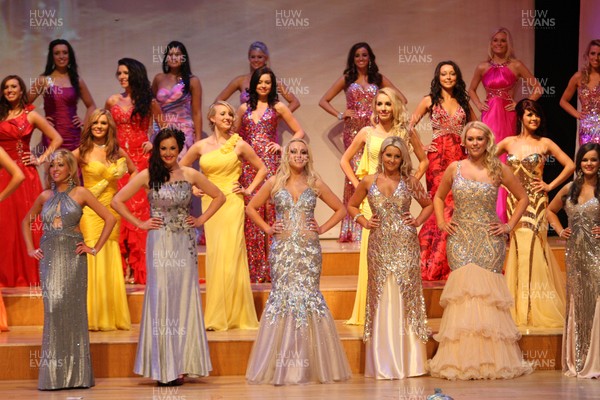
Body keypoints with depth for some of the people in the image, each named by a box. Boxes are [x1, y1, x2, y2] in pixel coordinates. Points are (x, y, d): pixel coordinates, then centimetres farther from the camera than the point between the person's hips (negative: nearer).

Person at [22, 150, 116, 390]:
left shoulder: (80, 193, 1)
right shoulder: (45, 196, 11)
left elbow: (110, 219, -1)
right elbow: (26, 222, 26)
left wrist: (95, 248, -4)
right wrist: (30, 249, 13)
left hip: (72, 256, -3)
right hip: (49, 257, 3)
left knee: (72, 309, -3)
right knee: (52, 310, -1)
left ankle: (75, 373, 5)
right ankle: (53, 373, 4)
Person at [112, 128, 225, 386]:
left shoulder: (190, 175, 6)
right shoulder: (147, 176, 0)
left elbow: (219, 196, 15)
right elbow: (117, 201, 0)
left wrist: (201, 219, 5)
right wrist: (139, 224, -3)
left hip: (185, 244, 2)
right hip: (159, 243, -2)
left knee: (184, 298, 2)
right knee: (161, 298, -3)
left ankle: (181, 364, 9)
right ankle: (163, 367, 1)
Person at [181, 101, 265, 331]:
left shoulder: (239, 145, 2)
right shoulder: (201, 146, 7)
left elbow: (261, 169, 11)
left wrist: (249, 190, 2)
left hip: (232, 203, -3)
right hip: (210, 204, 3)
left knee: (231, 255, -6)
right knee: (214, 256, 3)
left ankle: (235, 315, 0)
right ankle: (217, 317, 9)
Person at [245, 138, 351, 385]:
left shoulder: (315, 184, 8)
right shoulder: (274, 183, 7)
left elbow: (340, 209, 15)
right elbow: (251, 208, 15)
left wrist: (322, 228, 4)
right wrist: (267, 228, 4)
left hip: (309, 248, 0)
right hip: (282, 248, 0)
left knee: (308, 295, -3)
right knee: (282, 295, -6)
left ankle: (311, 364, 4)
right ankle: (283, 366, 0)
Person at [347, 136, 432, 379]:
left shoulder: (409, 182, 5)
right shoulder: (369, 182, 6)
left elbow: (428, 205, 16)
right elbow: (351, 206, 17)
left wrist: (418, 221, 1)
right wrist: (364, 222, 2)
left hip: (405, 245, 0)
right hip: (379, 245, 0)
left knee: (406, 297, 1)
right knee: (382, 299, 2)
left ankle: (407, 360, 8)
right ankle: (383, 362, 8)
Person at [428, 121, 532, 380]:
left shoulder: (498, 170, 3)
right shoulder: (454, 169, 7)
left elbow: (522, 198, 12)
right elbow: (438, 197, 20)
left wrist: (510, 225, 3)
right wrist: (441, 222, 6)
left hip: (489, 239, -1)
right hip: (460, 239, 1)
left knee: (487, 292, -5)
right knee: (463, 291, -7)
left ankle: (490, 360, 3)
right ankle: (461, 361, -2)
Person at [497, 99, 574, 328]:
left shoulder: (544, 143, 2)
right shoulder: (508, 143, 7)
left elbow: (570, 165, 1)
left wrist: (551, 186, -1)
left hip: (536, 202, -2)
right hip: (515, 201, 2)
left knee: (532, 247, -4)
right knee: (519, 247, 2)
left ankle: (537, 309, 5)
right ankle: (521, 309, 10)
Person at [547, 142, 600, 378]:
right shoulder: (569, 189, 10)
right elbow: (550, 211, 26)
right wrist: (560, 231, 12)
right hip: (575, 253, 4)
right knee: (576, 304, 9)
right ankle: (577, 361, 17)